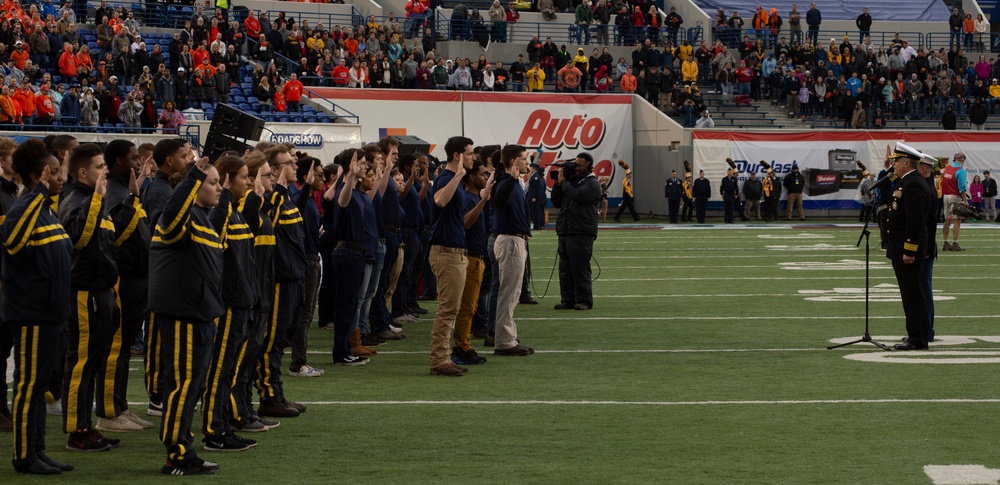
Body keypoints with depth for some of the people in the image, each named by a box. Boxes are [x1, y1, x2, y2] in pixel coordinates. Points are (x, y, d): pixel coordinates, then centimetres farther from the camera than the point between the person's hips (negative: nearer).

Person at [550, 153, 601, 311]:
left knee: (580, 268, -7)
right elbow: (556, 202, 18)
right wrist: (558, 183, 5)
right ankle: (567, 300, 11)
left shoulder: (592, 184, -3)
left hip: (582, 234, -8)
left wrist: (563, 182, -5)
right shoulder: (572, 180, 19)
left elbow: (577, 195, -20)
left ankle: (584, 301, -3)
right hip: (565, 232, 8)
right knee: (565, 269, 7)